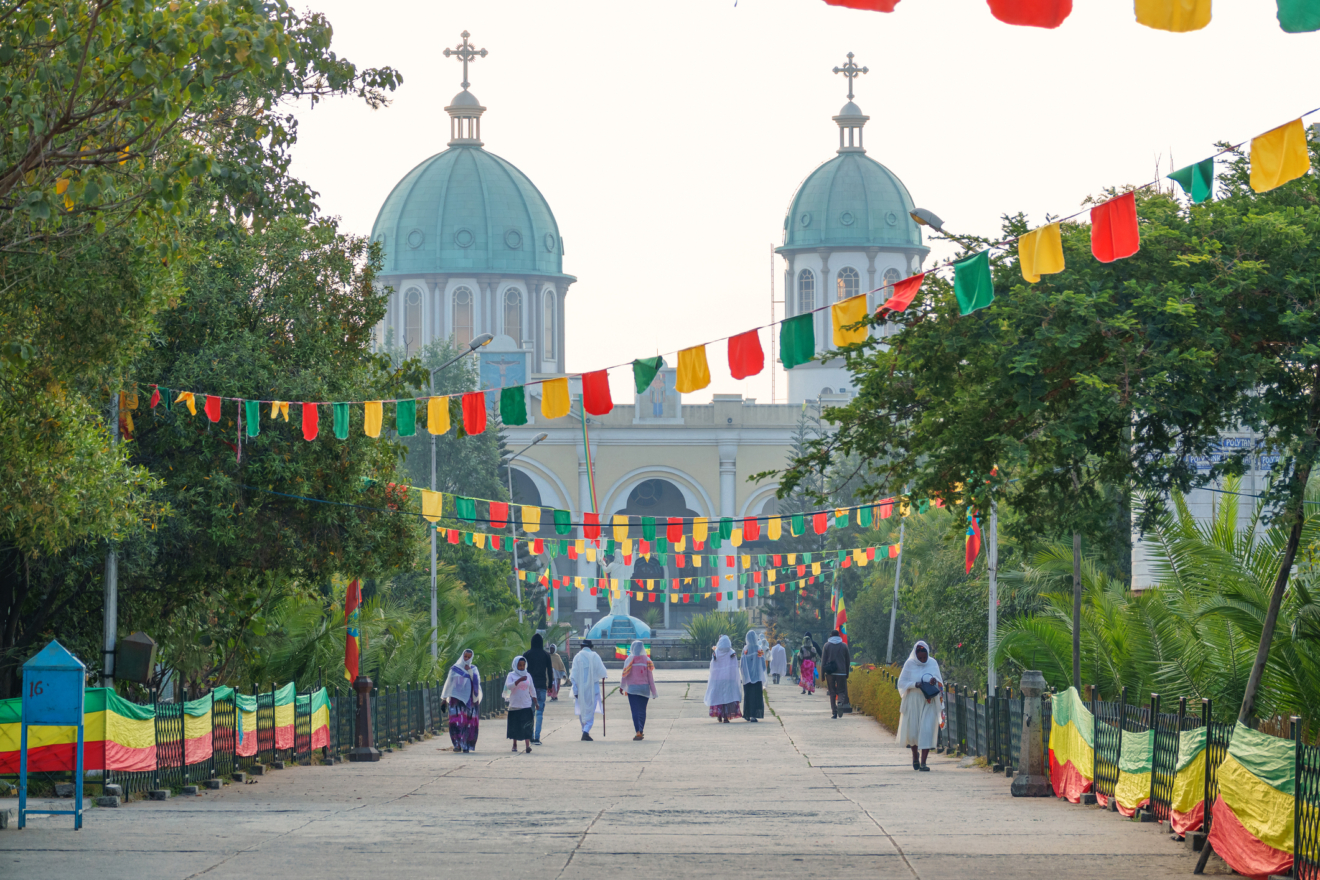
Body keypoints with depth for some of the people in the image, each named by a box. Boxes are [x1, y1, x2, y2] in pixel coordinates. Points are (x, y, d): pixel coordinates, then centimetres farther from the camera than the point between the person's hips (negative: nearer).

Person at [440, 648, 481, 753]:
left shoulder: (473, 669, 12)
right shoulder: (455, 668, 7)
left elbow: (477, 680, -1)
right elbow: (448, 683, 9)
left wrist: (469, 671, -8)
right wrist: (444, 697, 6)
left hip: (470, 699, 1)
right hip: (457, 698, -1)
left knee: (468, 723, -4)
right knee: (456, 721, -12)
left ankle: (466, 745, 1)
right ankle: (458, 744, -11)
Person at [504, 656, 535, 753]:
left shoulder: (527, 675, 8)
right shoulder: (511, 675, -1)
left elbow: (532, 690, 17)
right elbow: (509, 686, -19)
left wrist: (535, 702, 17)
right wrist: (519, 680, -31)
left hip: (526, 705, 1)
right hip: (515, 705, -1)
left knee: (527, 726, -11)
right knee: (515, 726, 6)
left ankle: (528, 745, -18)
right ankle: (514, 744, 21)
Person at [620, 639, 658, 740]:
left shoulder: (629, 660, -7)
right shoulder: (647, 660, -1)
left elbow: (625, 674, -7)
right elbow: (650, 677, -1)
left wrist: (622, 686, 8)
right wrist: (653, 692, 5)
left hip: (632, 688, -2)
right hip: (644, 688, 2)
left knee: (635, 710, -4)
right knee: (642, 710, 15)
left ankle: (638, 732, -17)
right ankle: (641, 731, 21)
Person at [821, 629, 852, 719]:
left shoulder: (827, 645, 2)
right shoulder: (844, 646, 5)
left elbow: (823, 660, 1)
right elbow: (848, 660, 9)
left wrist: (822, 672, 5)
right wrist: (847, 672, 18)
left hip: (830, 672, 0)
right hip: (841, 672, 0)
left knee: (832, 692, 6)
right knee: (841, 690, 7)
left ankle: (834, 712, 0)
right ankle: (840, 702, -25)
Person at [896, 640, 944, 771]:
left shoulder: (933, 663, 4)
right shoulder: (910, 664, 0)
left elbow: (940, 681, 6)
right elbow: (901, 682, -2)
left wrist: (935, 681, -18)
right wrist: (915, 684, -19)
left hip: (929, 702, 0)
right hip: (913, 701, 0)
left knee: (927, 730, -10)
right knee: (912, 730, 5)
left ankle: (923, 762, -11)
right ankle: (915, 756, 33)